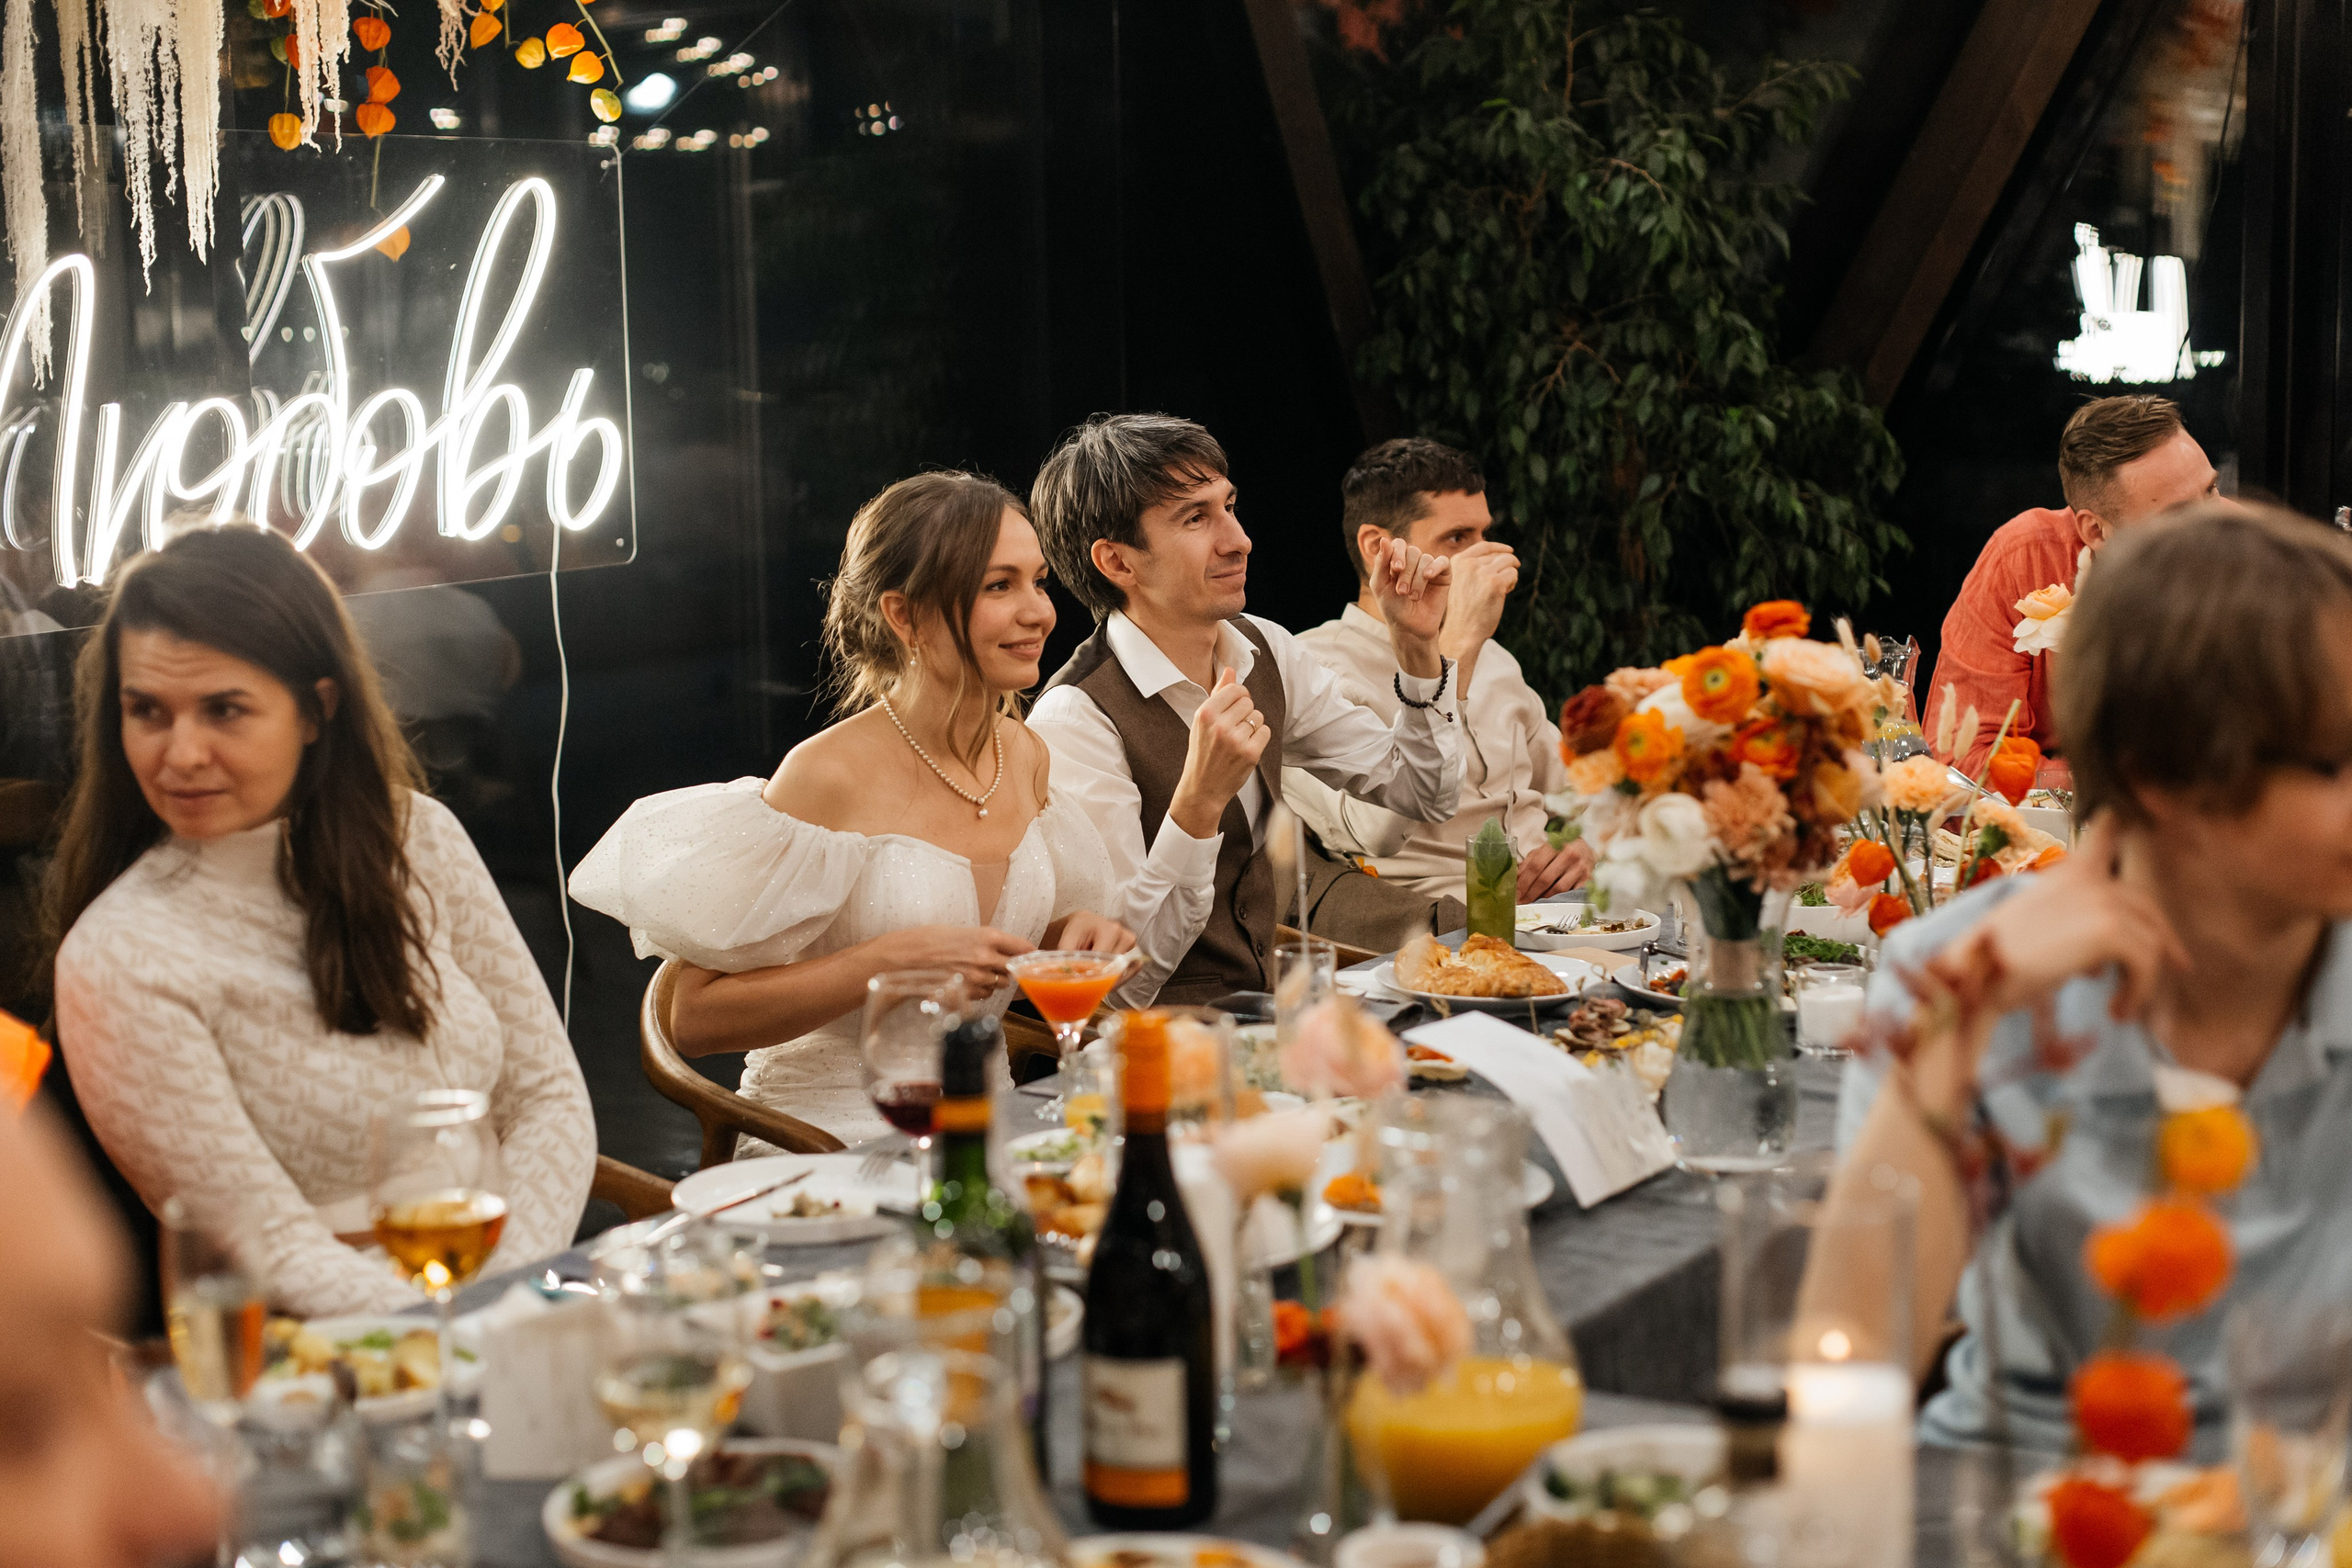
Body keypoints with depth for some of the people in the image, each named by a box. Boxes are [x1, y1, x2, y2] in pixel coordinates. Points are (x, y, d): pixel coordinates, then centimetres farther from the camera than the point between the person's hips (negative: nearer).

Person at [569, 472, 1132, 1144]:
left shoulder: (1026, 756, 7)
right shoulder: (829, 775, -15)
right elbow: (697, 1018, -15)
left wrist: (1074, 935, 1)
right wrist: (892, 960, -22)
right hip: (827, 1142, -7)